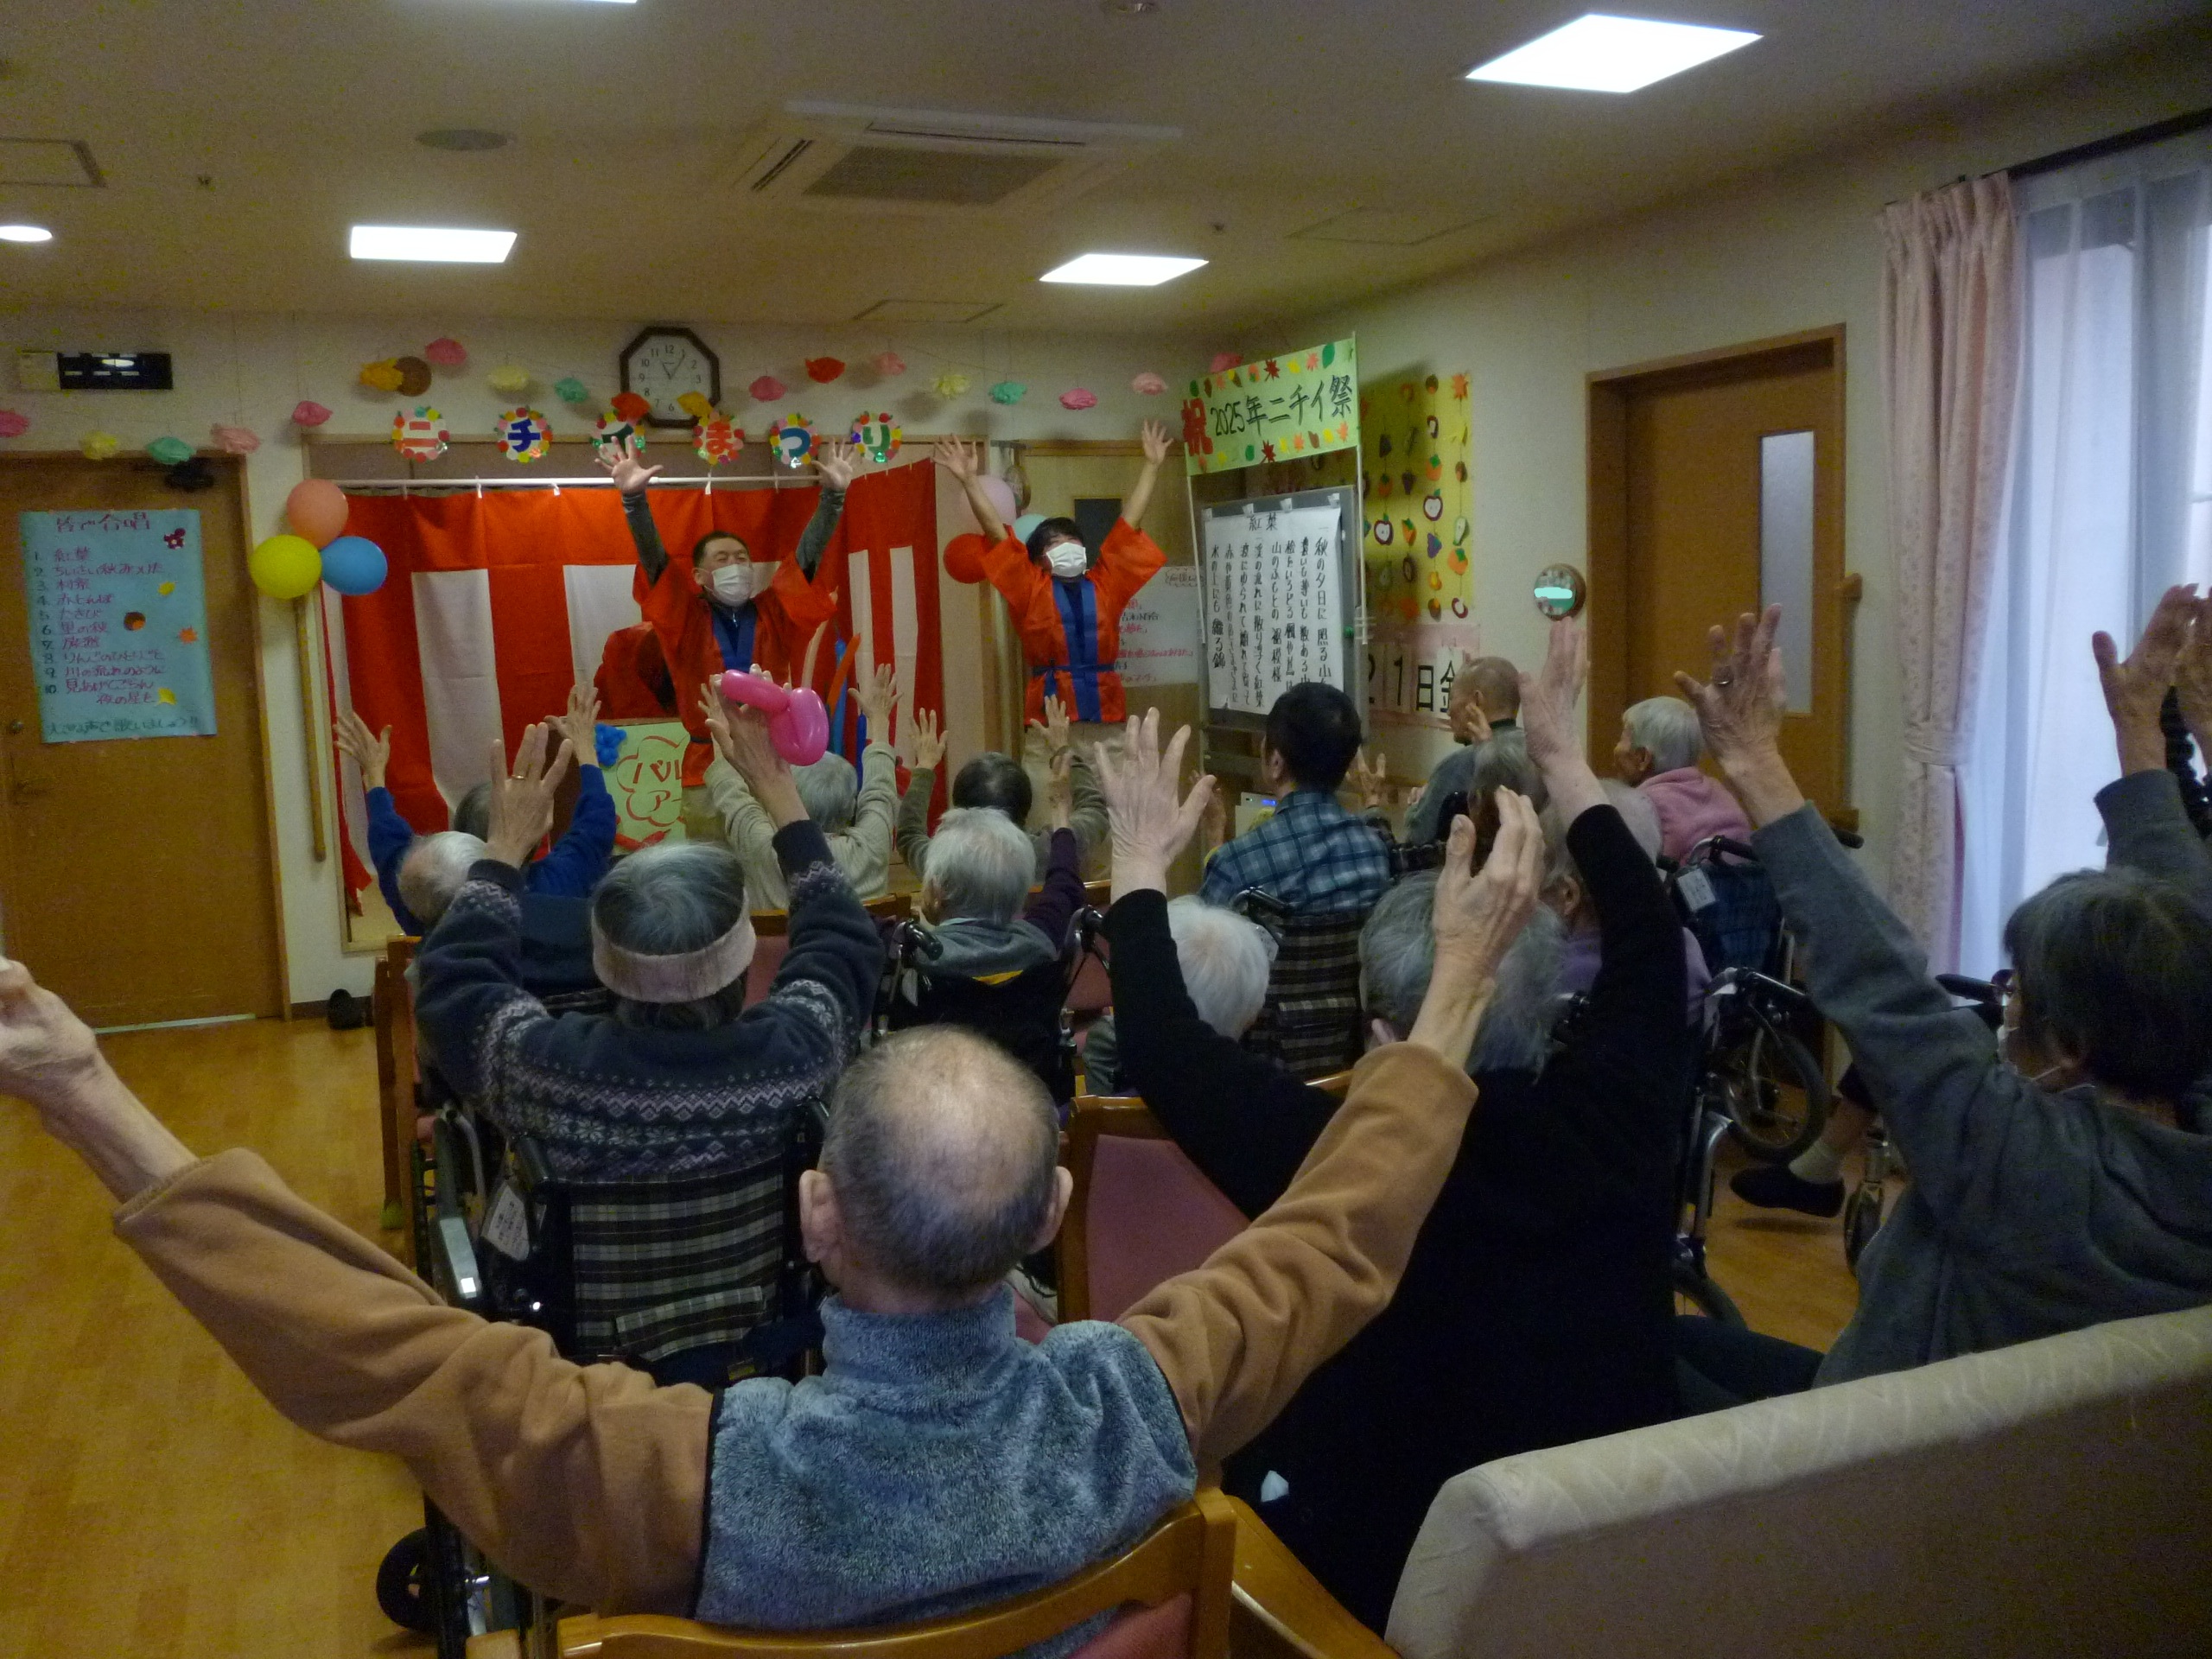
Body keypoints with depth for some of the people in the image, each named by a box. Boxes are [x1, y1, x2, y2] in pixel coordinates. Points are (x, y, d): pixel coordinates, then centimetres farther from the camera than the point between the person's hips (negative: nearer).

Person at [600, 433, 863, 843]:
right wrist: (634, 497, -25)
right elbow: (653, 557, -10)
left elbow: (808, 554, -2)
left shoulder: (774, 614, 6)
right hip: (709, 769, -1)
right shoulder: (687, 619, 2)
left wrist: (834, 494, -14)